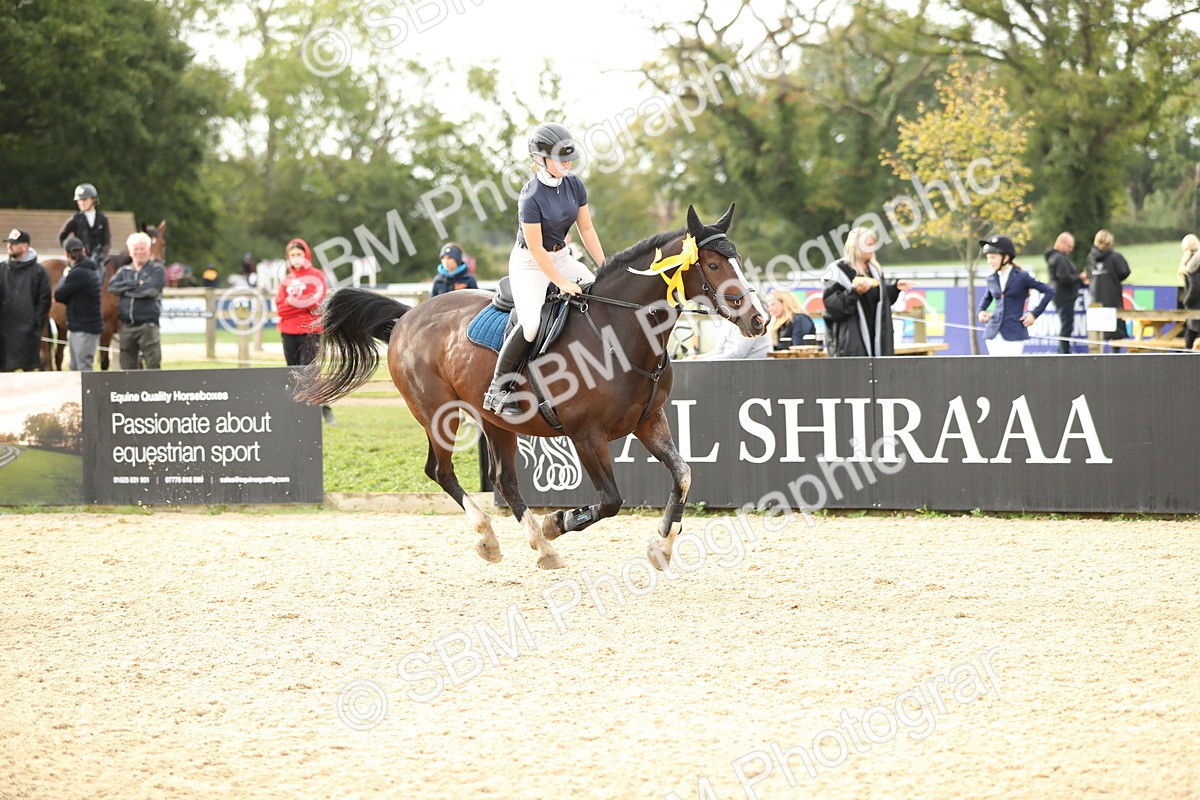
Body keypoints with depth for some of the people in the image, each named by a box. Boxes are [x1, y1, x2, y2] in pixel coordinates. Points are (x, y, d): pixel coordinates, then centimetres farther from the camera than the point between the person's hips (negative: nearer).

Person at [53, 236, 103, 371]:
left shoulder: (77, 274, -19)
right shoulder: (91, 270, 11)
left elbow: (59, 295, -10)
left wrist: (64, 277, 3)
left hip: (84, 329, -10)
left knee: (83, 368, -11)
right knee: (75, 368, 15)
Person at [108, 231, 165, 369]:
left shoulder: (157, 270, 3)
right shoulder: (124, 271, 16)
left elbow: (150, 289, -13)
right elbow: (112, 286, -1)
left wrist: (126, 289, -5)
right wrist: (135, 283, -10)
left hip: (148, 325, -5)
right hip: (127, 326, 5)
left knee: (153, 365, -9)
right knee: (128, 366, 9)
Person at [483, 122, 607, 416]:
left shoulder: (574, 185, -3)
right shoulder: (531, 197, -24)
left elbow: (587, 230, 4)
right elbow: (536, 249, -22)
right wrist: (562, 283, -23)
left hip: (561, 257, 7)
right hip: (529, 264, -7)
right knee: (531, 324, -26)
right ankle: (498, 389, -14)